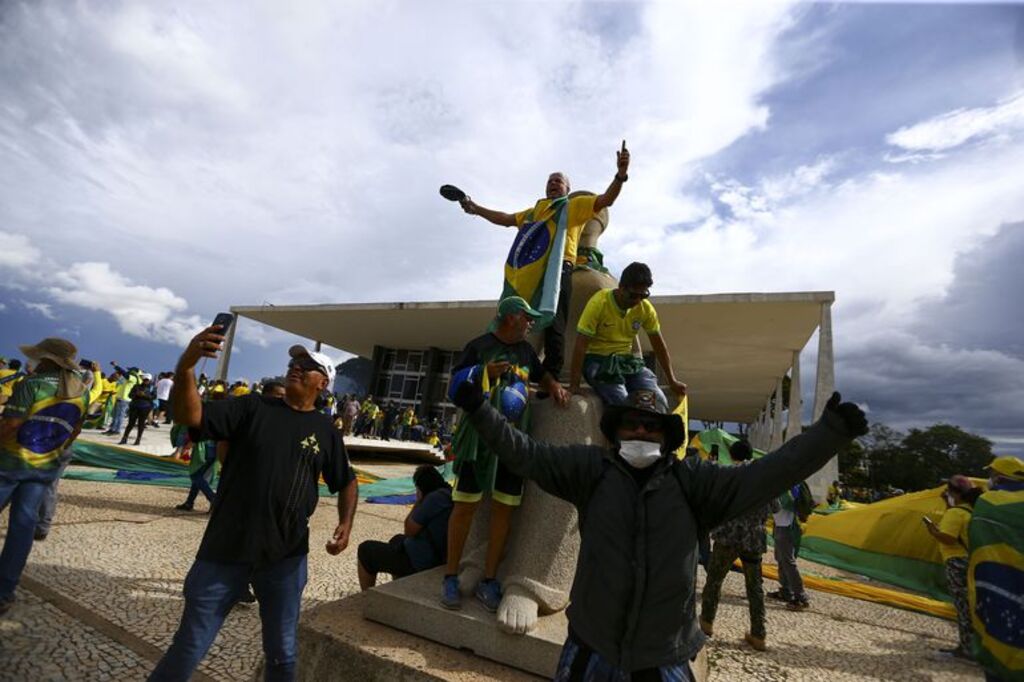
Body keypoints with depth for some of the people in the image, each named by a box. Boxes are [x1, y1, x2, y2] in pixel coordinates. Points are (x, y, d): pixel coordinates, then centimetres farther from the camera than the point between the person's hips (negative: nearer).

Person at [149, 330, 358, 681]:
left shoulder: (325, 430, 2)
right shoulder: (253, 407, -2)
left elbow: (346, 482, 12)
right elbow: (189, 416, -16)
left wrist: (346, 523, -3)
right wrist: (186, 365, -32)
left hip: (286, 558, 2)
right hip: (226, 550, -1)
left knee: (282, 652, 16)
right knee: (189, 648, 11)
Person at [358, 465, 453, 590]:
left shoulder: (434, 498, -25)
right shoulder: (450, 494, 2)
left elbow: (409, 531, -15)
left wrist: (418, 502, -10)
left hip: (423, 563, -9)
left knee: (366, 549, 8)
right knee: (397, 540, 35)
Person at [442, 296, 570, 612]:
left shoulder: (526, 350, 13)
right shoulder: (480, 346, -5)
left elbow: (541, 373, 29)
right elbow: (454, 387, -4)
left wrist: (555, 386, 7)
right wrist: (484, 373, -20)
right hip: (479, 438, -5)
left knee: (503, 509, 6)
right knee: (465, 505, 2)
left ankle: (488, 580, 18)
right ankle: (451, 577, 16)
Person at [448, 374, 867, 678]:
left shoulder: (691, 481, -5)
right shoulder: (591, 468, -7)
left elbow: (765, 476, -10)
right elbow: (526, 454, -11)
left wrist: (830, 433, -19)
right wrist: (480, 411, -20)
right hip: (590, 647, 0)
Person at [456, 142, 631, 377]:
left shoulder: (574, 205, 18)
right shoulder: (532, 211, 35)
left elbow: (606, 200, 7)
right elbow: (505, 219, 41)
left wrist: (620, 175, -10)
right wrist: (476, 209, 38)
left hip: (556, 270, -6)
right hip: (525, 273, 6)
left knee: (553, 327, -11)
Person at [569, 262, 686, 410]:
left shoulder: (646, 308, -3)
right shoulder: (599, 303, -18)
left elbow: (659, 344, 8)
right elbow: (581, 345, -18)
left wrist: (672, 381, 8)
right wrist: (574, 385, -20)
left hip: (627, 359, 5)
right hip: (598, 359, -4)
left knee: (659, 402, -15)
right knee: (623, 403, -27)